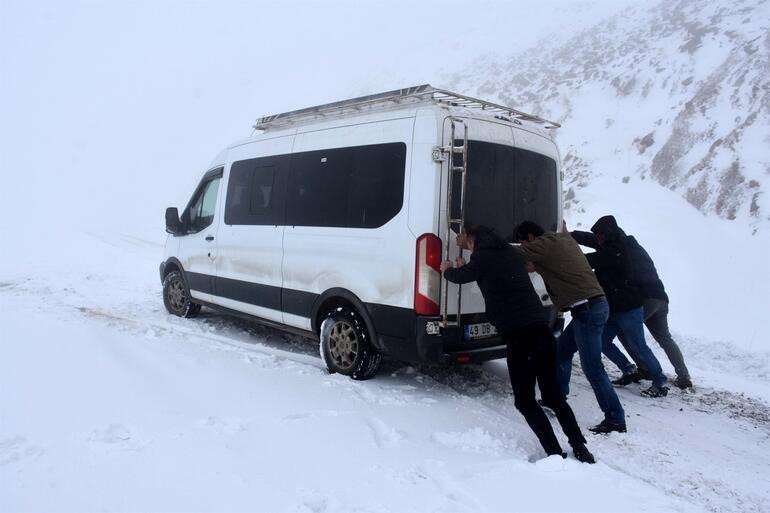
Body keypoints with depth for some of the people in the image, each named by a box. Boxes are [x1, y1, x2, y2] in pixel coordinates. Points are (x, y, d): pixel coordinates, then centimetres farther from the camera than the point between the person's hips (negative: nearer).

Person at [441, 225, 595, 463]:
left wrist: (447, 269, 39)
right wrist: (463, 267, 51)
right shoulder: (510, 253, 18)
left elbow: (459, 276, 17)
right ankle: (580, 448, 15)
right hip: (542, 330, 7)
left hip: (519, 336, -7)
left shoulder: (482, 258, -2)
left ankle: (556, 454, 0)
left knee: (524, 400, 5)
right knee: (553, 394, 17)